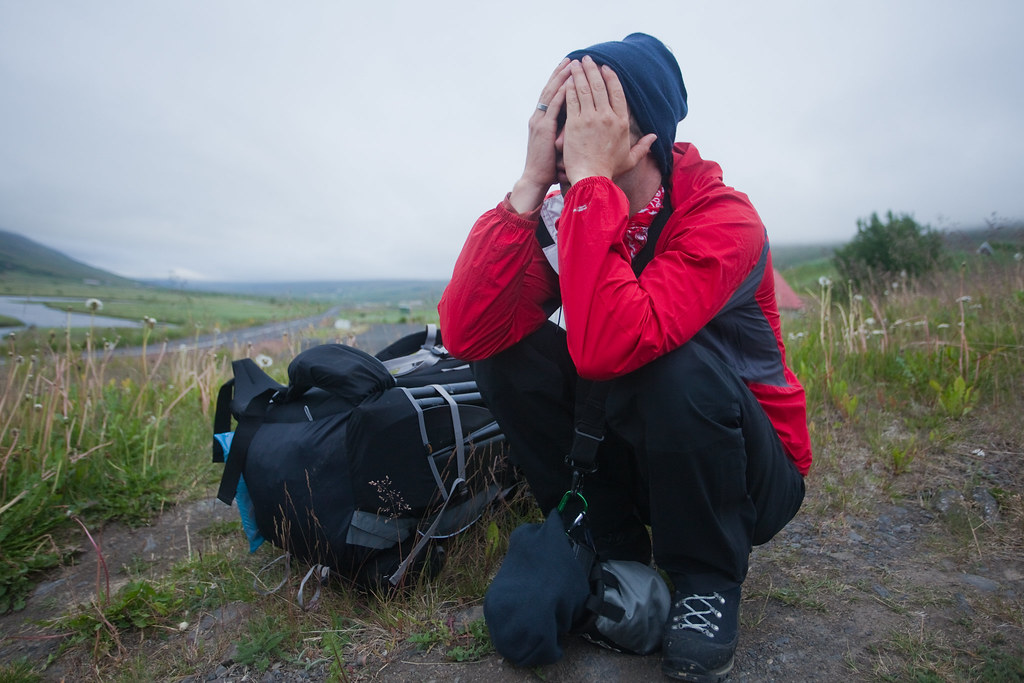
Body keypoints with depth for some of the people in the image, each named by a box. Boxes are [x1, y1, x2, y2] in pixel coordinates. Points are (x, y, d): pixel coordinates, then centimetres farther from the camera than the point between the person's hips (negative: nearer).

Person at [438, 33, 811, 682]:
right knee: (510, 351, -16)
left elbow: (606, 348, -42)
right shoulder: (564, 215, -9)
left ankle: (708, 579, -5)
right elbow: (465, 333, -24)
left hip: (753, 475, -3)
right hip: (632, 459, 4)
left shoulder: (722, 217, -23)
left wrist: (590, 178, -35)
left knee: (675, 365, -34)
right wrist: (532, 182, -27)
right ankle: (613, 549, 2)